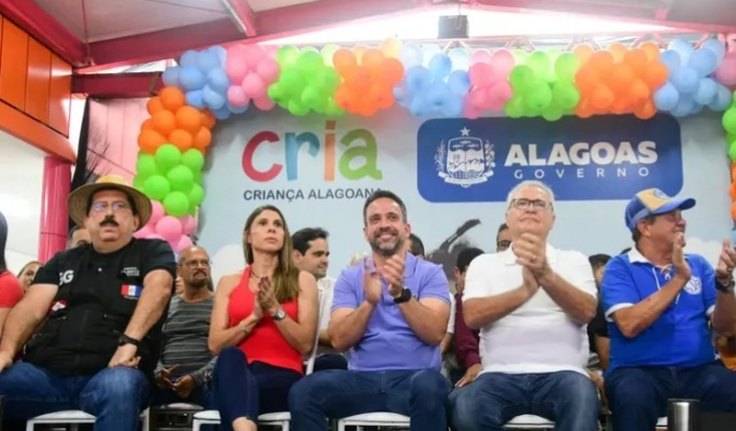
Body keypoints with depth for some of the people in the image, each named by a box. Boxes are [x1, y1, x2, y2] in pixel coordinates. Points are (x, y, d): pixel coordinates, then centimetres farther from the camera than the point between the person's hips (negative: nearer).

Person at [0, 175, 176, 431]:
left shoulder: (153, 251, 11)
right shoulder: (63, 261, 22)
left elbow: (158, 289, -8)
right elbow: (31, 308, 10)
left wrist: (129, 341, -25)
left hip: (109, 373, -3)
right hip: (46, 373, 3)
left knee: (120, 385, -38)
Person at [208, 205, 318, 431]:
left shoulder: (302, 280, 12)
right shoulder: (229, 283, 18)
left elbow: (306, 344, 3)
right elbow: (215, 345, 6)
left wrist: (276, 310, -10)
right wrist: (253, 317, -7)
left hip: (283, 378, -1)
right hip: (236, 374, 2)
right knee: (230, 356, -39)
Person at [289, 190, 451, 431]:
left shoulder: (430, 273, 8)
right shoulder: (350, 277, 13)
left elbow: (435, 334, -7)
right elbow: (339, 340, 0)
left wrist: (402, 294, -22)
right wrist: (369, 302, -16)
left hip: (414, 377, -2)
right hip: (363, 379, 2)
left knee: (428, 386, -37)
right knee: (303, 391, -25)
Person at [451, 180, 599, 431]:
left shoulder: (574, 260, 15)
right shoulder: (484, 263, 15)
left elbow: (586, 312, -4)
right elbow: (472, 316, -4)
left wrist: (546, 275, -21)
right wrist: (524, 290, -18)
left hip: (561, 373, 0)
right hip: (501, 375, 0)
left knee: (582, 398, -35)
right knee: (465, 408, -32)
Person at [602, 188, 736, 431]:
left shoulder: (698, 264, 14)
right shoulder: (620, 268, 3)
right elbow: (629, 325, -13)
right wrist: (678, 279, -13)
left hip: (699, 370, 3)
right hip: (639, 371, -3)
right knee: (632, 397, -37)